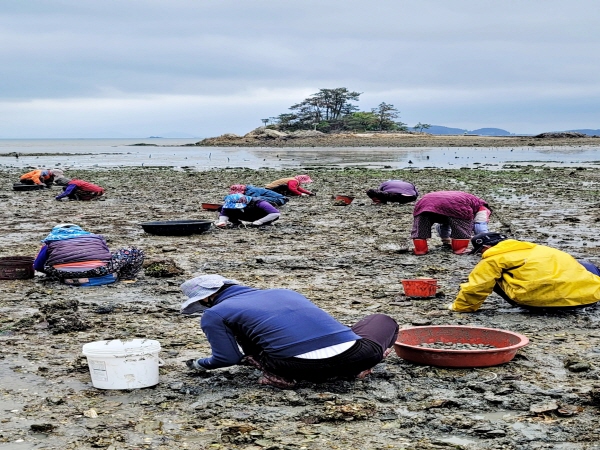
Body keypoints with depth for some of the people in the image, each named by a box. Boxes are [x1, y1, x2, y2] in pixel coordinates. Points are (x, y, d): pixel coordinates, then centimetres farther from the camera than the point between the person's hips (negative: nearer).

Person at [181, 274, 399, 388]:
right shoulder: (281, 292, 29)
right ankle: (357, 368, 8)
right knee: (383, 319, 34)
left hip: (303, 368, -3)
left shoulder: (213, 315, 13)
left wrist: (198, 364, 36)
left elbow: (228, 358, 14)